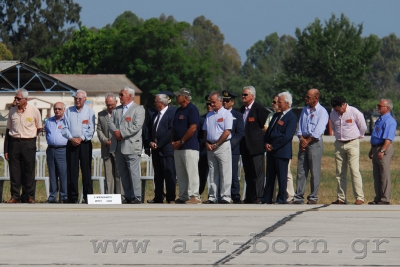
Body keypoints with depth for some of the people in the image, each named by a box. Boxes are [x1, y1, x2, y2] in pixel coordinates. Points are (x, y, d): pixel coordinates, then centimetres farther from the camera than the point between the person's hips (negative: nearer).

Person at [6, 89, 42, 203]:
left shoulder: (34, 111, -1)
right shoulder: (12, 111, 7)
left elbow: (39, 128, 11)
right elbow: (8, 130, 11)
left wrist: (29, 136, 8)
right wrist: (6, 150, 8)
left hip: (29, 143, -2)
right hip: (14, 142, 2)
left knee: (28, 170, 0)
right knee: (14, 170, 0)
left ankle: (29, 196, 5)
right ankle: (15, 196, 5)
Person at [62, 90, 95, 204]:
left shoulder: (90, 112, 6)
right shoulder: (68, 111, 11)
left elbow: (91, 129, 0)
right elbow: (64, 128, 7)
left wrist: (81, 138, -11)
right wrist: (71, 138, -8)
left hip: (85, 143, -1)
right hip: (71, 143, 2)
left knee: (86, 171, -3)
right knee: (71, 171, -1)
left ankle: (88, 197, -1)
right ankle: (72, 197, 1)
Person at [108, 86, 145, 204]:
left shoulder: (138, 109, -1)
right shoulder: (116, 110, 20)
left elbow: (136, 126, -12)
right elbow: (110, 123, 11)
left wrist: (122, 133, -15)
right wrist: (115, 131, -10)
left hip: (131, 146, -7)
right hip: (118, 146, 7)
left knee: (134, 172, -8)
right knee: (123, 173, 7)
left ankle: (136, 197, -6)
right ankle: (128, 196, 13)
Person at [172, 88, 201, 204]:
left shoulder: (192, 109, -9)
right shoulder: (178, 110, 18)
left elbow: (193, 128, -16)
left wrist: (181, 141, -14)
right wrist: (173, 141, 7)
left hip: (189, 146, -9)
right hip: (178, 147, 9)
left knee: (191, 172, -10)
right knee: (180, 174, 10)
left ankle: (194, 197, -10)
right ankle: (183, 197, 14)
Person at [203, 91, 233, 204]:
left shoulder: (226, 114, -3)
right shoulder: (209, 115, 16)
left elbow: (227, 132, -11)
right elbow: (205, 131, 18)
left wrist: (216, 145, -10)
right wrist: (207, 143, 1)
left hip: (223, 146, -6)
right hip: (210, 147, 6)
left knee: (225, 174, -6)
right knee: (212, 173, 7)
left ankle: (225, 197, -6)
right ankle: (212, 197, 9)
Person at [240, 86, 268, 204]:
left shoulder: (259, 109, -9)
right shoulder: (242, 109, 14)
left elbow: (264, 126, -9)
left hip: (256, 146, -8)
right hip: (245, 147, 8)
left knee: (257, 173, -6)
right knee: (248, 174, 11)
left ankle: (258, 197, -5)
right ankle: (249, 198, 16)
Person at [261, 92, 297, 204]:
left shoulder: (291, 117, -9)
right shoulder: (276, 115, 17)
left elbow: (287, 136, -17)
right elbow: (268, 131, 19)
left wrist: (273, 146, -15)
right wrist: (266, 143, 1)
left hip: (282, 151, -8)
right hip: (271, 150, 8)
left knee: (282, 177, -2)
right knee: (269, 176, 10)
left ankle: (281, 199, 4)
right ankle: (266, 199, 14)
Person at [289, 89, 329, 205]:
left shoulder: (322, 112, -5)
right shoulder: (305, 110, 16)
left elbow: (317, 132, -12)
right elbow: (300, 127, 13)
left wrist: (307, 142, -10)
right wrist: (302, 139, -4)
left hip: (314, 142, -6)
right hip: (304, 142, 6)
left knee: (314, 172, -4)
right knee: (301, 171, 3)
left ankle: (313, 197, 1)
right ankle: (298, 197, 4)